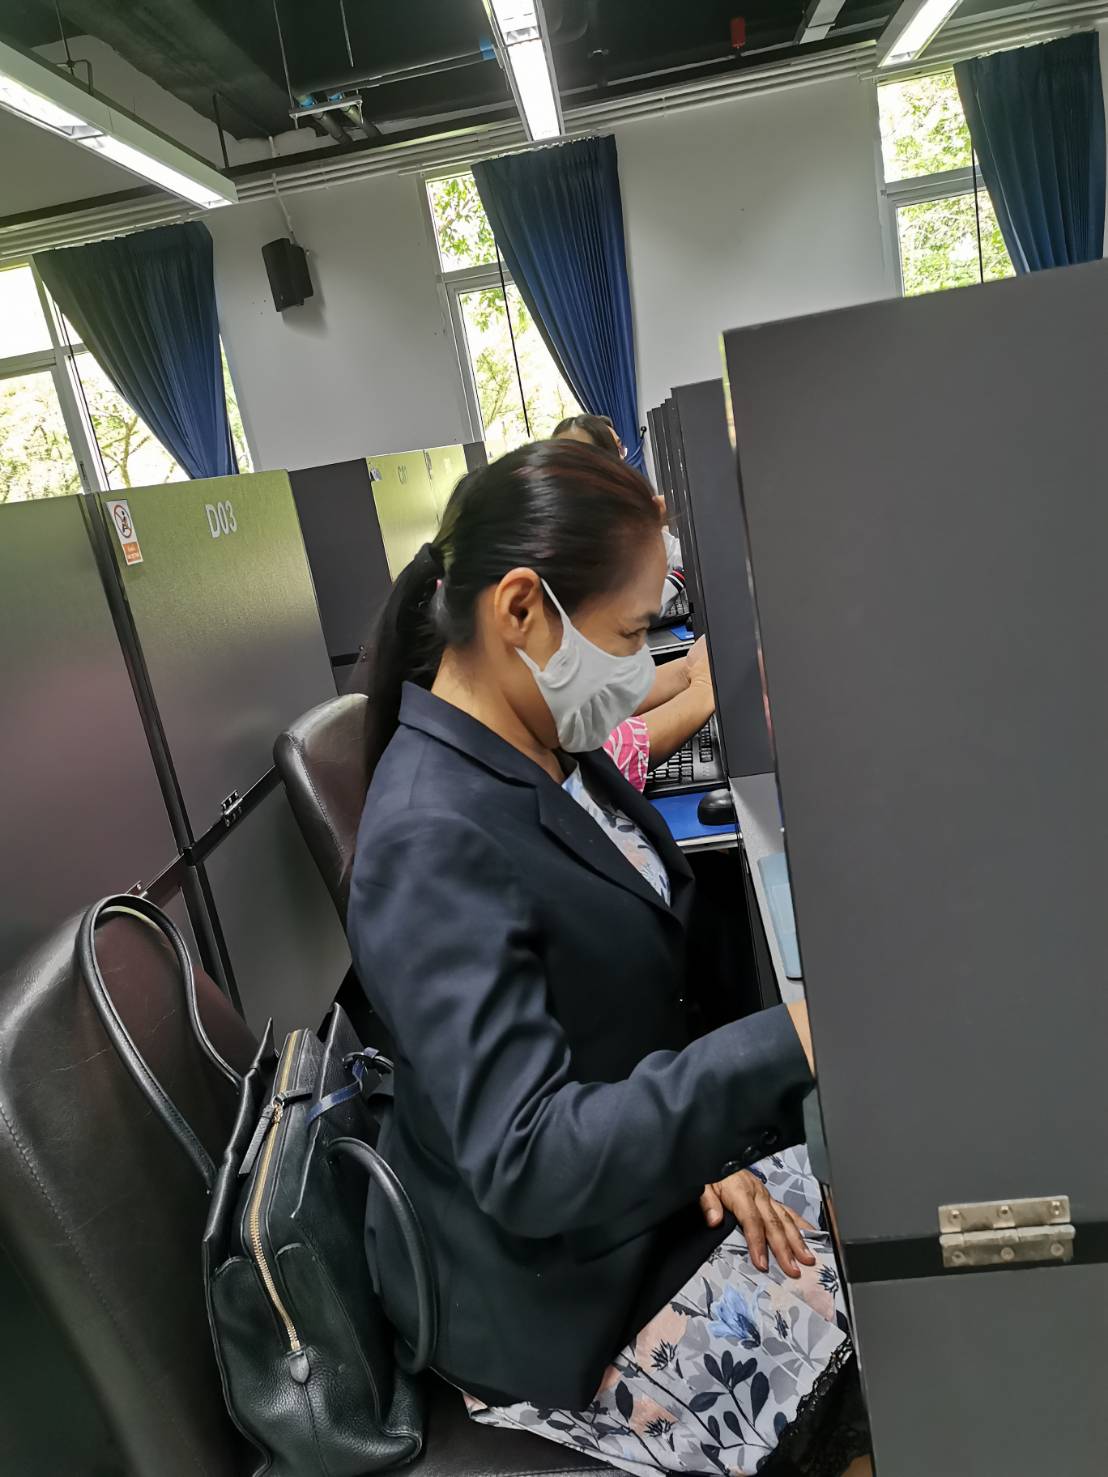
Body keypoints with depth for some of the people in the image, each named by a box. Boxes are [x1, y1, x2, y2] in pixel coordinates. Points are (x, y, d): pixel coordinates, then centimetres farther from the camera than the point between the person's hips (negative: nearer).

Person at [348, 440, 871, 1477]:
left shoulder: (546, 750, -3)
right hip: (559, 1299, -7)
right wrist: (788, 1043, -36)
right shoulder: (434, 842, -31)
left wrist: (700, 1141, -4)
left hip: (648, 1184, 7)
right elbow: (528, 1164, -32)